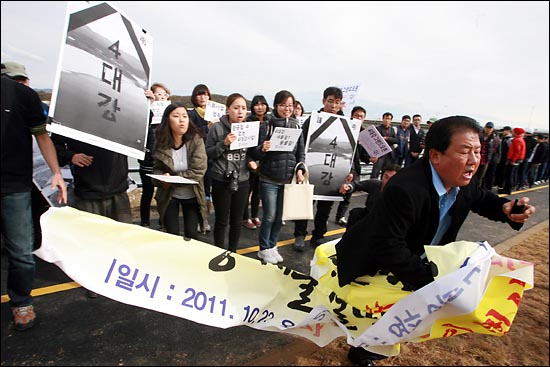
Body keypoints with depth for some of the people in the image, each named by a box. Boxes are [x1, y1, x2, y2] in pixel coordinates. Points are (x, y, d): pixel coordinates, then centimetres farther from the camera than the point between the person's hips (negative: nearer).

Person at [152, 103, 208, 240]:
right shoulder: (162, 143, -11)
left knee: (191, 234, 7)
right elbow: (157, 169, -3)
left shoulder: (196, 140, -17)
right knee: (172, 234, 9)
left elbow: (198, 171, -22)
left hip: (191, 196, -1)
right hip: (169, 196, 1)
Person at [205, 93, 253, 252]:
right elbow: (207, 153, -7)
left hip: (242, 181, 4)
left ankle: (233, 252, 33)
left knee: (236, 221, 15)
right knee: (222, 221, 8)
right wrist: (224, 144, -21)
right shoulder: (217, 127, -8)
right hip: (221, 181, -4)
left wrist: (251, 160, -2)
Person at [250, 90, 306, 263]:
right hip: (269, 179, -3)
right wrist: (262, 149, -26)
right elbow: (255, 153, -5)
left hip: (288, 179, 4)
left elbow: (301, 151, 11)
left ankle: (272, 246, 31)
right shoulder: (266, 126, -4)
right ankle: (264, 249, 22)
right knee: (270, 216, 1)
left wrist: (300, 169, -4)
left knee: (280, 216, 12)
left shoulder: (296, 126, 7)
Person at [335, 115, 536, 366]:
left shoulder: (462, 182, -9)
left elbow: (482, 199, 13)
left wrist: (505, 209, -9)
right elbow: (389, 247, -34)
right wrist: (429, 280, -33)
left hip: (413, 260, 8)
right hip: (374, 265, -8)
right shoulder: (405, 189, -37)